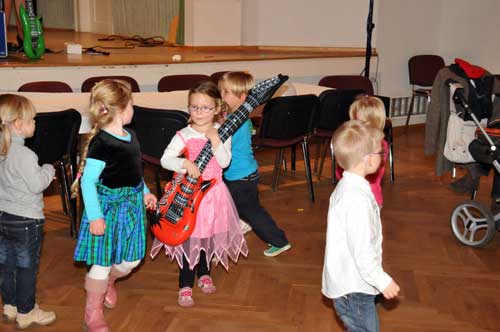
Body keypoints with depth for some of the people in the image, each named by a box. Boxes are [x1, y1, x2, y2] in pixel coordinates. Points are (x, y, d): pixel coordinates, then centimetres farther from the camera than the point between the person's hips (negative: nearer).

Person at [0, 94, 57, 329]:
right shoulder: (24, 155, -24)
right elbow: (36, 185, -21)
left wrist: (41, 173, 14)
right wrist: (48, 170, -5)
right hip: (26, 219, -8)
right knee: (27, 268, 6)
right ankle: (26, 313, 18)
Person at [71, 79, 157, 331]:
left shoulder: (130, 136, 5)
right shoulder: (101, 143, -22)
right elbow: (87, 182, -21)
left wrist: (144, 192, 16)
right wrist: (95, 216, -21)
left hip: (132, 204, 8)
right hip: (108, 207, -8)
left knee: (131, 259, 14)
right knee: (103, 262, 3)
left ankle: (108, 283, 46)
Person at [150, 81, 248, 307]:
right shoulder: (184, 135, -7)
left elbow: (225, 162, -13)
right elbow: (165, 159, -15)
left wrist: (215, 140, -22)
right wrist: (185, 163, -29)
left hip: (213, 192, 2)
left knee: (209, 234, 15)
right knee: (189, 237, -1)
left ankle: (204, 273, 39)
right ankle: (185, 286, 10)